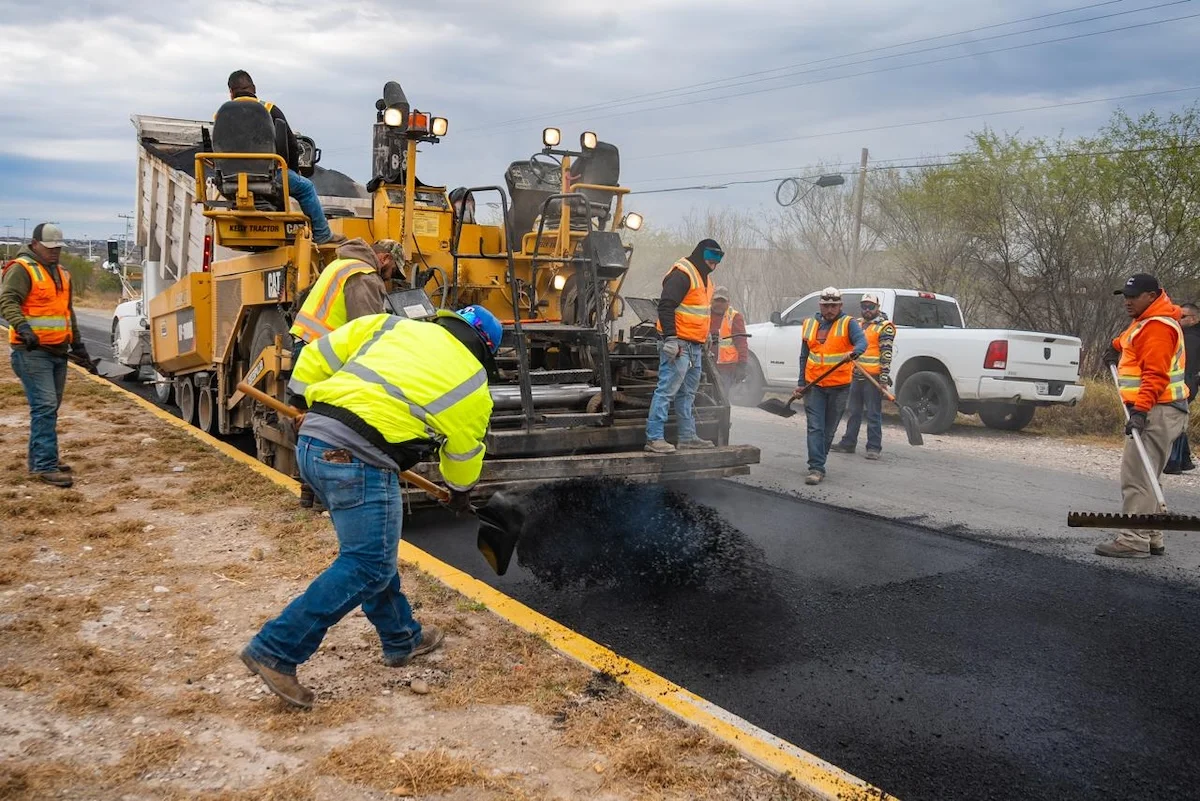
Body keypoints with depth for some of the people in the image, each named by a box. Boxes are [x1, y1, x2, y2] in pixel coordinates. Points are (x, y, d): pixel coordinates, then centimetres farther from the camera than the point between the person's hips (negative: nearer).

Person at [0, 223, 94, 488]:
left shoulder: (62, 273, 19)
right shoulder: (21, 269, -7)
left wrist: (78, 344, 27)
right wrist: (22, 326, -36)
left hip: (58, 351, 8)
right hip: (32, 352, -8)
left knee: (50, 407, 12)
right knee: (45, 406, -14)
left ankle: (38, 458, 22)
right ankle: (45, 466, -12)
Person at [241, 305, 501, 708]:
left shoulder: (392, 325, 16)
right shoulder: (472, 386, 7)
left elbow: (319, 354, 14)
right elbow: (464, 454, 21)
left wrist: (301, 399, 29)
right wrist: (460, 493, 41)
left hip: (312, 441, 8)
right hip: (358, 460, -7)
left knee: (372, 551, 20)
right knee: (366, 568, 1)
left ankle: (402, 638, 34)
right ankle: (275, 651, -1)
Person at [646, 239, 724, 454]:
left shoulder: (703, 277, 20)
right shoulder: (682, 274, -13)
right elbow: (666, 306, -20)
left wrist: (705, 337, 29)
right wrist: (670, 337, -25)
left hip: (694, 346, 10)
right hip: (678, 345, -10)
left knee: (688, 393, 15)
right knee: (666, 391, -11)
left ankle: (688, 436, 23)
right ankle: (654, 438, -10)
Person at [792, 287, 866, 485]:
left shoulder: (848, 324, 0)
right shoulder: (809, 325, 10)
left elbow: (862, 341, -18)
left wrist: (853, 353, -41)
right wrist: (801, 384, 13)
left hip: (839, 386, -1)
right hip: (814, 385, 2)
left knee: (829, 429, 9)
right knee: (815, 427, -8)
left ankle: (817, 463, 23)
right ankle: (816, 468, -10)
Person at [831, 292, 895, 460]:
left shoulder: (885, 327, -4)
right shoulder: (857, 324, 17)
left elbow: (886, 353, -11)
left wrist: (884, 375, -17)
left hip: (873, 377, -7)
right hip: (855, 375, 7)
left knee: (873, 414, -3)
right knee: (853, 412, 13)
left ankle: (874, 447, 1)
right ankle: (848, 443, 21)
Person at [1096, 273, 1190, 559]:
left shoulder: (1157, 326, -15)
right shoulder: (1147, 320, 17)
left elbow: (1155, 375, -25)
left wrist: (1140, 410, -31)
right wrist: (1118, 346, 39)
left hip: (1156, 412, -11)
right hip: (1151, 410, 11)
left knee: (1136, 476, -13)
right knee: (1144, 477, 13)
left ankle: (1134, 541, -13)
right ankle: (1150, 539, 18)